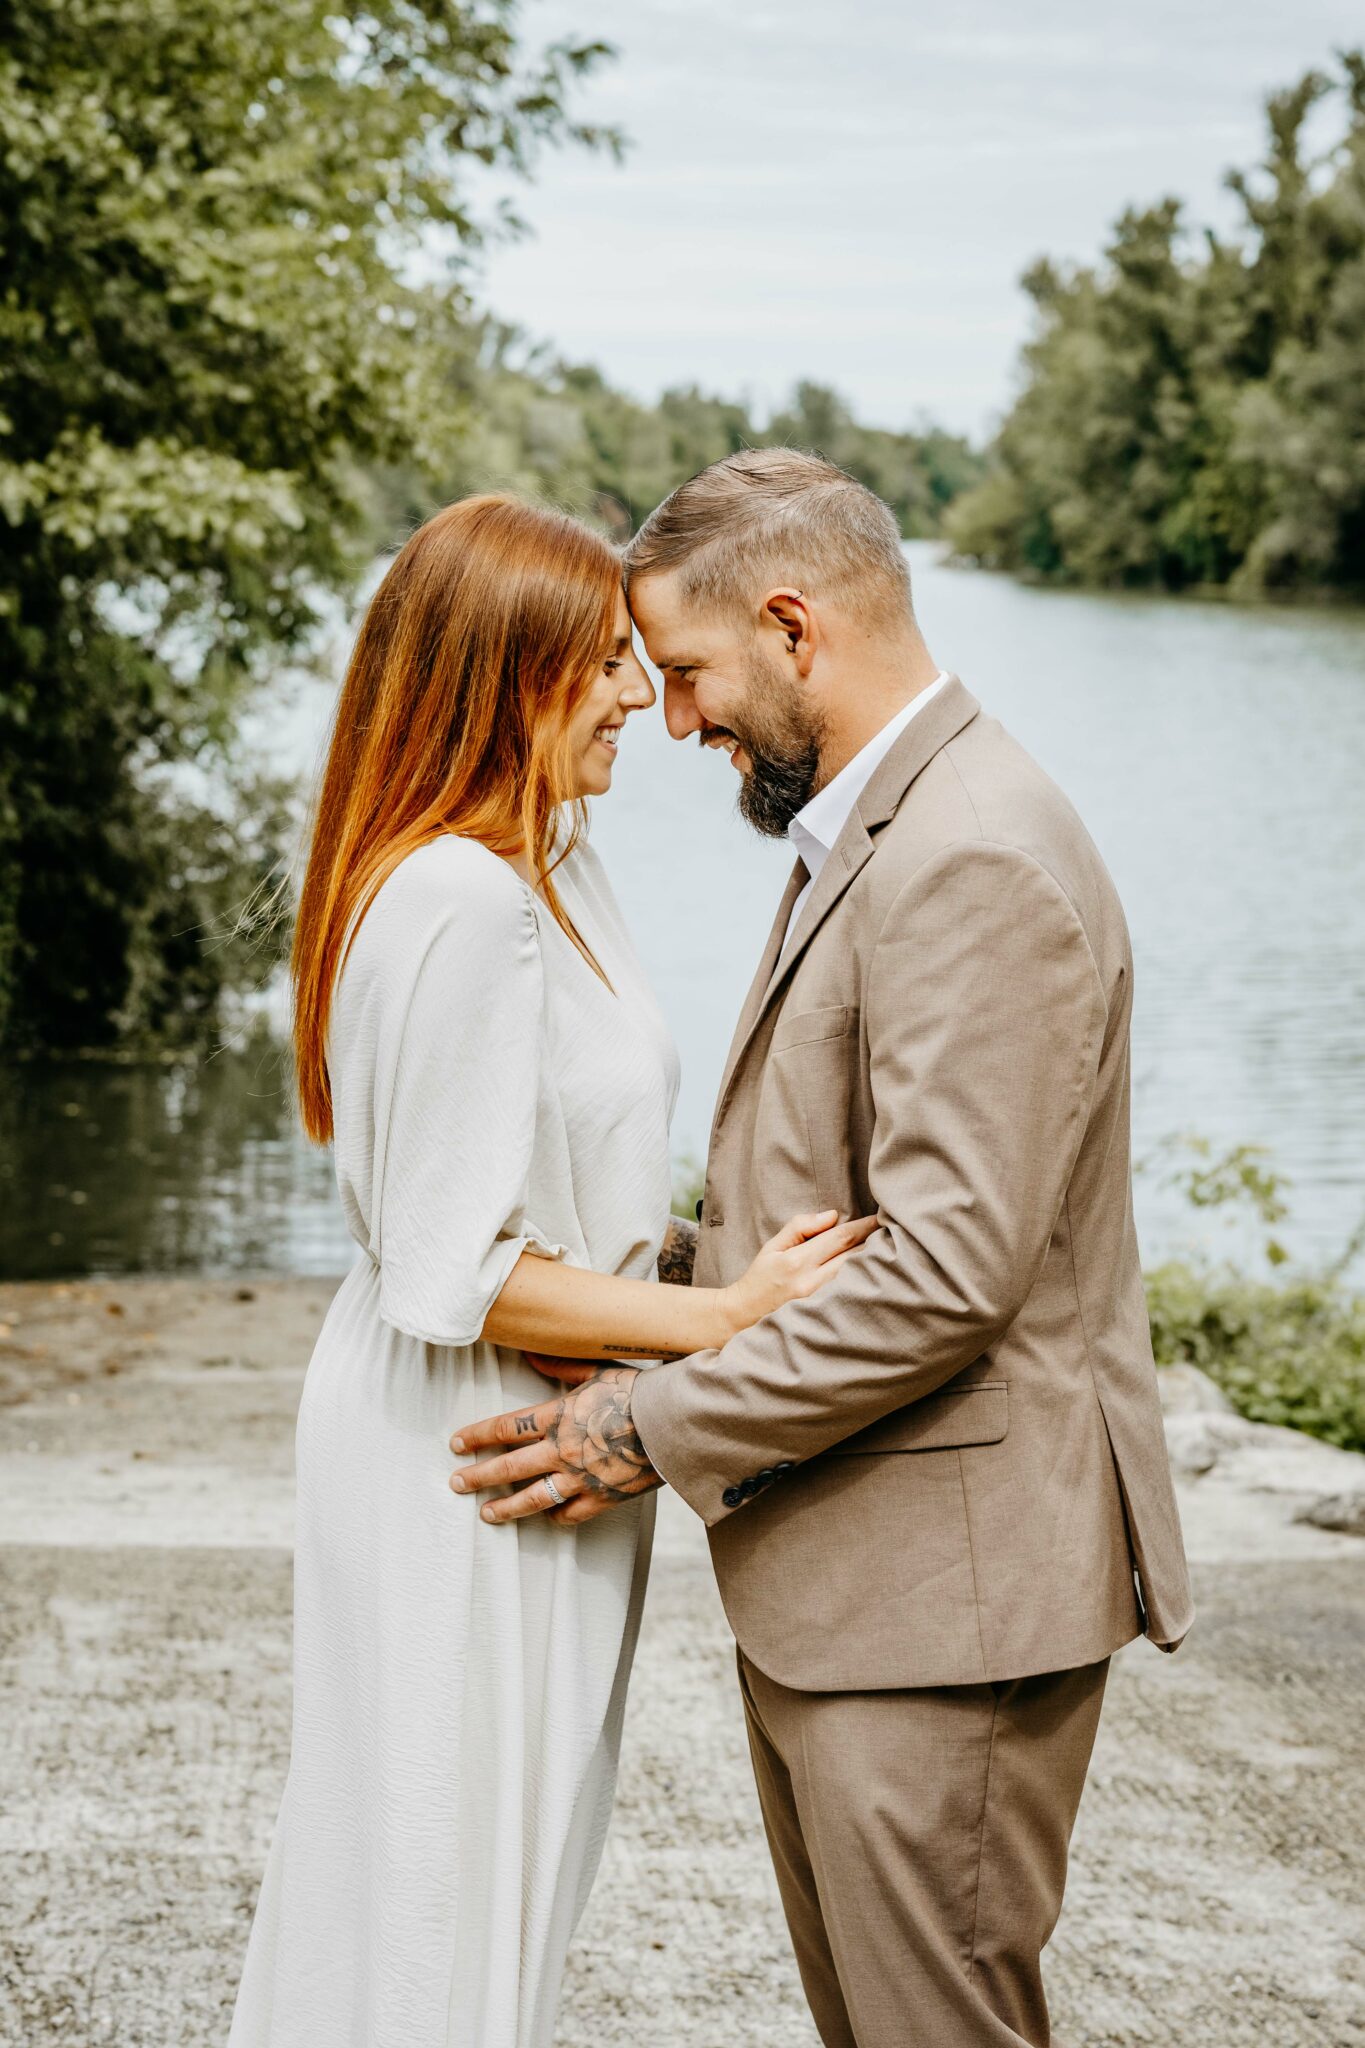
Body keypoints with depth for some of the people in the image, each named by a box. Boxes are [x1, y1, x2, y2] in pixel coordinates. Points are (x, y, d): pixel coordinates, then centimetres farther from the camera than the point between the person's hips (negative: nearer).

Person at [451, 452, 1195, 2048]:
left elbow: (946, 1270, -25)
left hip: (943, 1591, -10)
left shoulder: (977, 866, -20)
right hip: (828, 1570, 10)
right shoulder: (866, 833, 14)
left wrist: (653, 1431, -17)